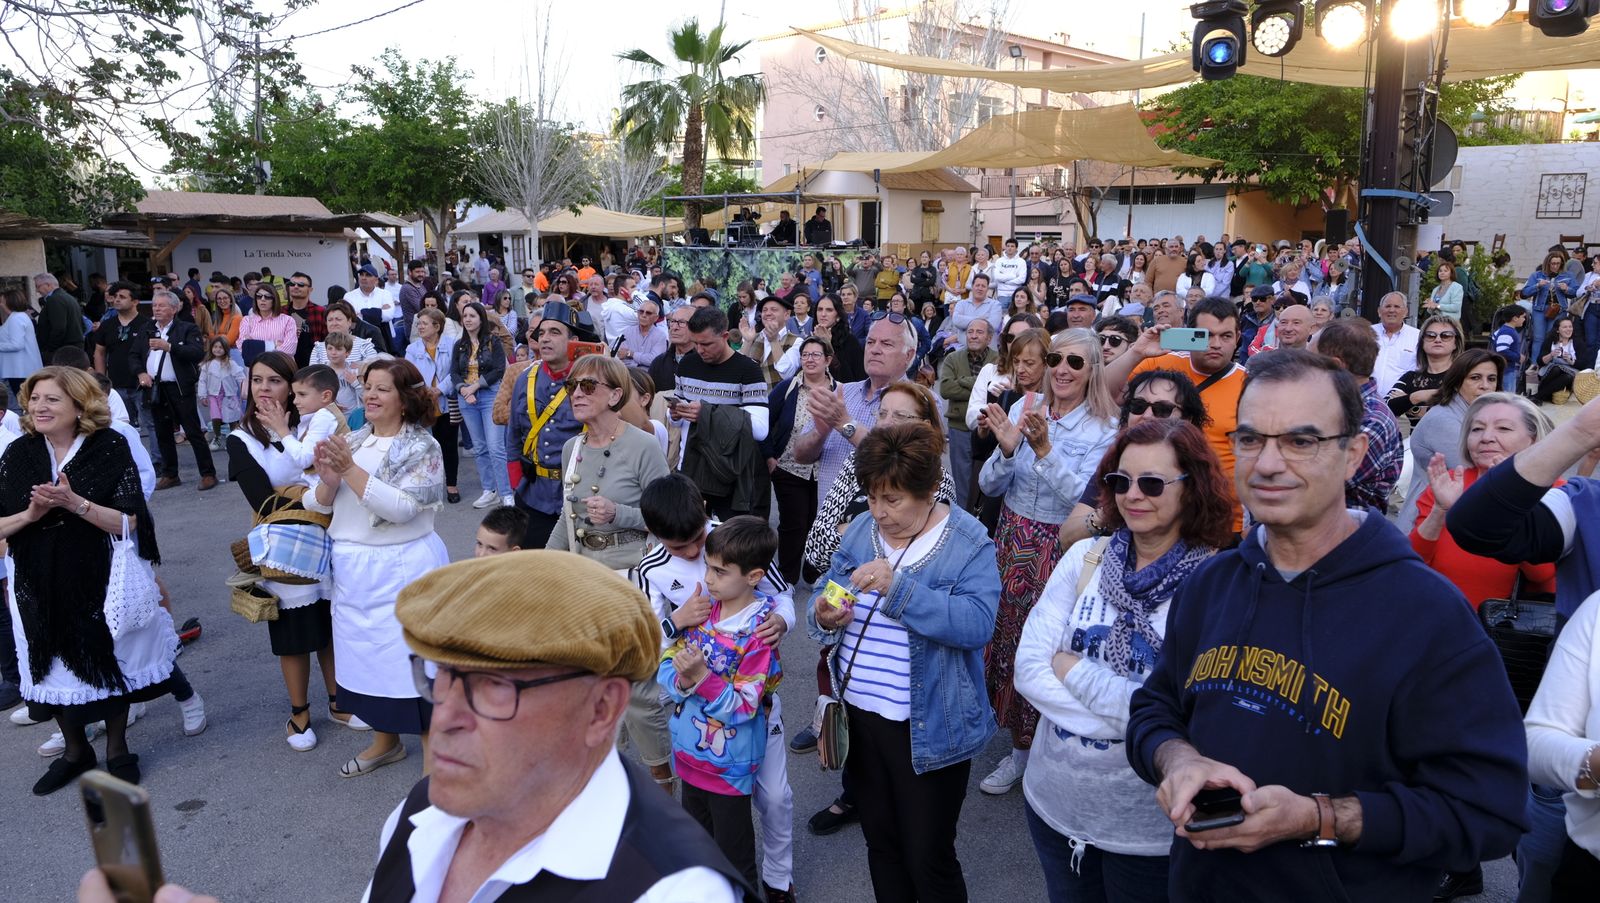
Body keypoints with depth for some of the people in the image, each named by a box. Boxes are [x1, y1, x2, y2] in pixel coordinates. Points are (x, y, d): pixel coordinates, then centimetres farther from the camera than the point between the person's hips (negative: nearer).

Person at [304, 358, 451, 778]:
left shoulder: (422, 448, -8)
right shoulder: (352, 441, 9)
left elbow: (402, 507, -22)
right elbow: (317, 504, 6)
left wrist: (350, 469, -22)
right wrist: (328, 479, -15)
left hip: (402, 568, -6)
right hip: (352, 567, 6)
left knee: (413, 654, 0)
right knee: (366, 650, 15)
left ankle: (433, 748, 16)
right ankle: (385, 740, 34)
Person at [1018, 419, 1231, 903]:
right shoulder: (1085, 558, -4)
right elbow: (1028, 668, -8)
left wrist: (1074, 671, -15)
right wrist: (1121, 718, -18)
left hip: (1149, 829, -3)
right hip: (1054, 802, 4)